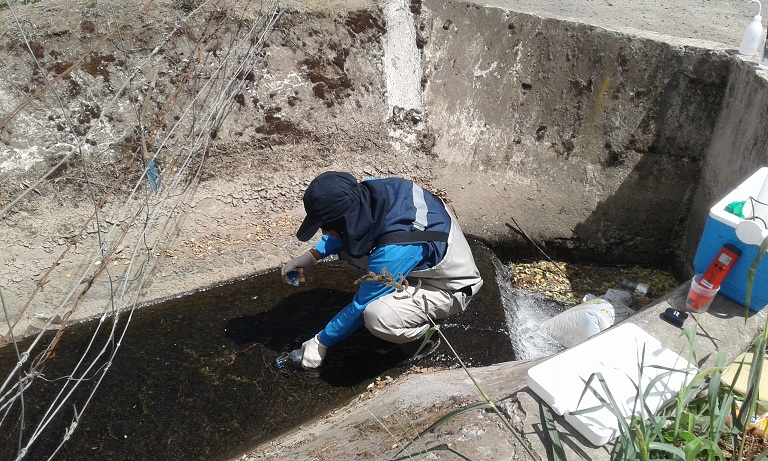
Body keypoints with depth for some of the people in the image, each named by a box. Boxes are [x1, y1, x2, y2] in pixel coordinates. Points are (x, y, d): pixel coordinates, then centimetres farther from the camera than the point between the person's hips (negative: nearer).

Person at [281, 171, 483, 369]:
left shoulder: (392, 252, -39)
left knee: (377, 317, -34)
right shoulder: (370, 189, -19)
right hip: (424, 264, 8)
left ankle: (425, 332, -2)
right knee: (344, 245, 1)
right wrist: (313, 255, -5)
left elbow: (362, 305, -23)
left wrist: (321, 342, -9)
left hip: (449, 287, -8)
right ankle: (400, 294, 14)